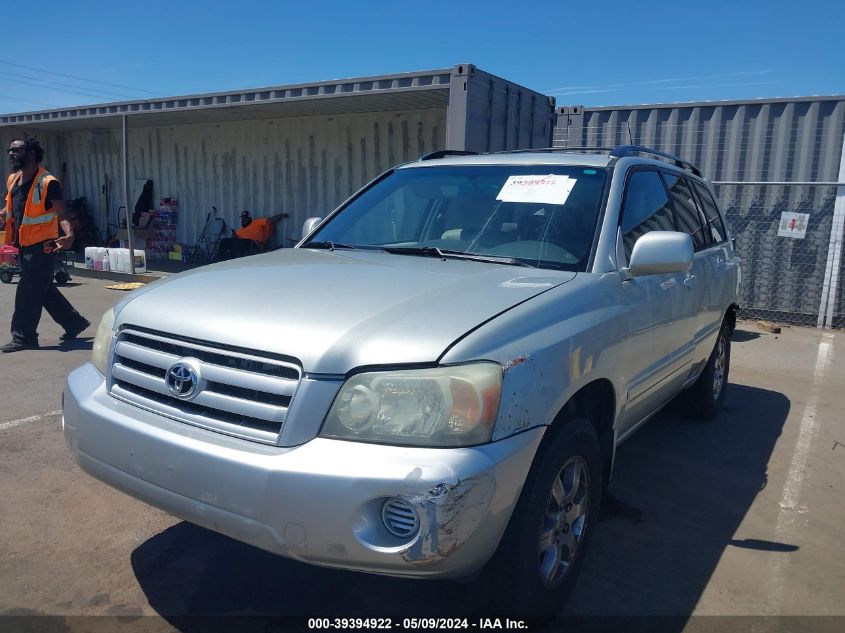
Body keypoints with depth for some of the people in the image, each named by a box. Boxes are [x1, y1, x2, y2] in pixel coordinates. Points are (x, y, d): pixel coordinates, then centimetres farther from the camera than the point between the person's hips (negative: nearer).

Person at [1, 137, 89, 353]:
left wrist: (69, 234, -36)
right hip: (24, 246, 8)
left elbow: (61, 215, -19)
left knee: (28, 291, -4)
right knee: (44, 290, 14)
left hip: (41, 246, -8)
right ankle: (74, 322, 27)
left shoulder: (48, 183, -14)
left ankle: (24, 337, 6)